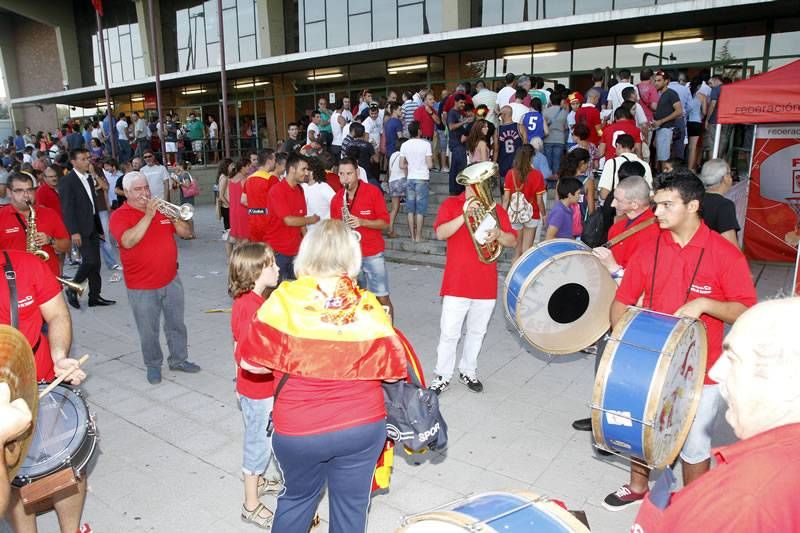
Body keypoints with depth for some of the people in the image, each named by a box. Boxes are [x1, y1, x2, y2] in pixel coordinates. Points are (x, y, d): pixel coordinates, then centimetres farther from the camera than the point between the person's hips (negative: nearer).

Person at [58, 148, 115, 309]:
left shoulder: (89, 178, 13)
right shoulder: (67, 181, -9)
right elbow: (67, 208, -14)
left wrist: (99, 226, 14)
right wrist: (74, 232, -20)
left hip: (93, 226, 7)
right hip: (80, 228, -7)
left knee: (95, 263, 7)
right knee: (90, 261, -11)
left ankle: (95, 296, 15)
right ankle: (72, 289, 9)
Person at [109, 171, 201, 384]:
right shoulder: (120, 215, -7)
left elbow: (187, 233, 4)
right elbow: (128, 241, -26)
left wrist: (175, 218, -14)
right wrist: (148, 216, -27)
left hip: (171, 281, 4)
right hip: (142, 288, -4)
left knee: (176, 324, 14)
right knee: (148, 332, 6)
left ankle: (179, 359, 30)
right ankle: (153, 365, 26)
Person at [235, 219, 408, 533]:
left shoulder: (285, 299, -16)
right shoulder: (368, 306, -13)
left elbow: (252, 362, -8)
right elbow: (395, 368, -5)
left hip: (297, 432, 0)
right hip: (362, 427, 1)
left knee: (298, 497, 25)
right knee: (351, 504, 20)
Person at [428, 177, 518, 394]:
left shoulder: (497, 209, 8)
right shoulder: (451, 204, 2)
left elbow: (513, 241, 2)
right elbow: (440, 233, -13)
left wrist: (498, 234, -19)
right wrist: (464, 215, -23)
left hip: (486, 284, 3)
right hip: (456, 283, -3)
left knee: (477, 332, 16)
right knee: (449, 333, 1)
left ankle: (468, 371, 33)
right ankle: (442, 376, 16)